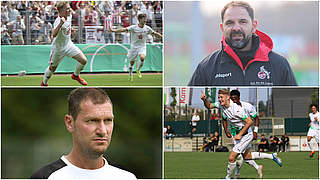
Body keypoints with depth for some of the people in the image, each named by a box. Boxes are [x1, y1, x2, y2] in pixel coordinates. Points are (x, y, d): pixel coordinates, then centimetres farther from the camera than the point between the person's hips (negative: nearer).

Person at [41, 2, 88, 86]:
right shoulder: (58, 21, -32)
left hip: (68, 44, 6)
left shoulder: (69, 16, -7)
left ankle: (75, 75, 22)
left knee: (83, 60, -6)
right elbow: (54, 34, -52)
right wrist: (61, 23, -63)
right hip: (58, 48, -6)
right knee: (52, 68, 10)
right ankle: (44, 83, 37)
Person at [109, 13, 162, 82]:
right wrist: (114, 30, -29)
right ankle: (130, 75, 31)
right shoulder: (133, 27, -11)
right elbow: (124, 29, -18)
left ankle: (138, 69, -2)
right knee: (132, 62, 6)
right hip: (134, 47, -1)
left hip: (142, 47, 1)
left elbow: (155, 33, 11)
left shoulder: (147, 28, -2)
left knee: (142, 57, -28)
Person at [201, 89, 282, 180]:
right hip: (239, 132, 10)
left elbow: (250, 122, -27)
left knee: (231, 158, -12)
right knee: (246, 156, 24)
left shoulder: (236, 109, -30)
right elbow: (209, 106, 10)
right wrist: (205, 100, -11)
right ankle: (272, 156, 35)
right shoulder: (221, 104, -6)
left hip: (246, 134, -10)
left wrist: (240, 135, -25)